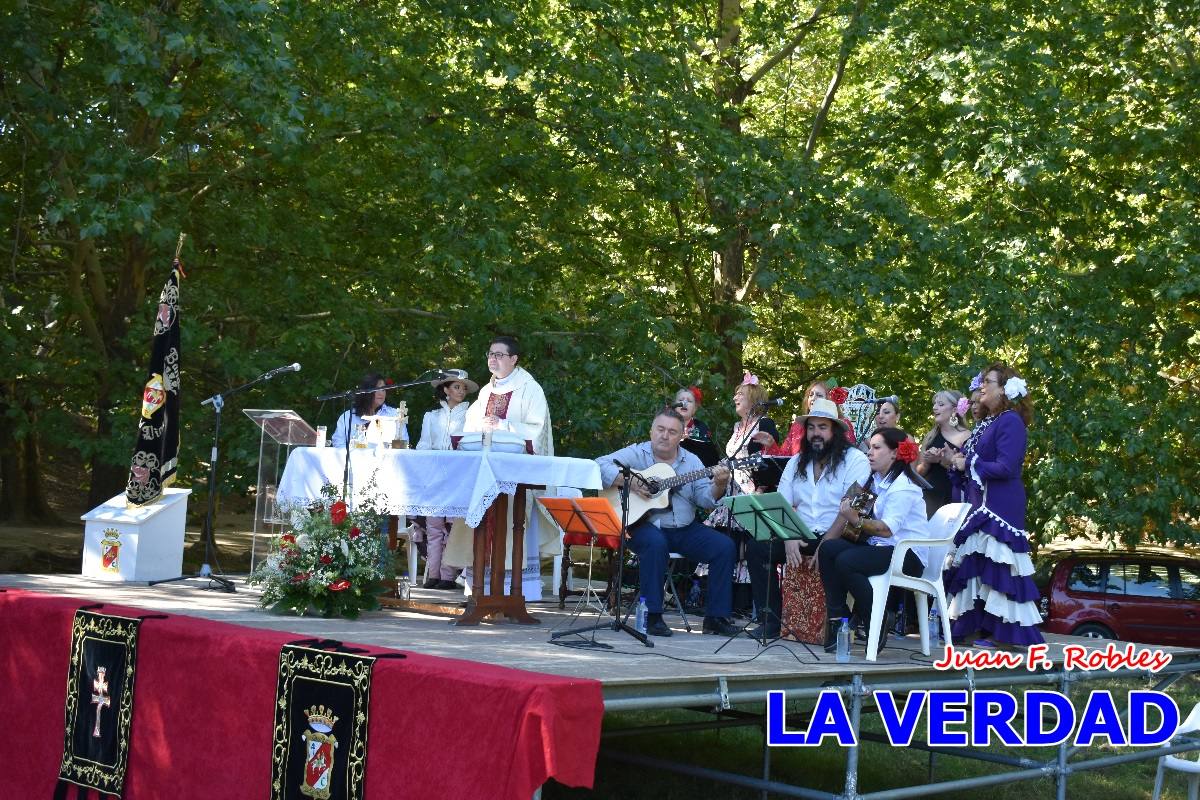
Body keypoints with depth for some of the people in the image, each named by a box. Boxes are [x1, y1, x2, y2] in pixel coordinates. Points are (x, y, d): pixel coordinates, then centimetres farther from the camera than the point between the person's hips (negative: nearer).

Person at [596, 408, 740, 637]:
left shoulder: (691, 461, 12)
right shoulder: (636, 454, 1)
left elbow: (704, 498, 2)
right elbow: (600, 465, -12)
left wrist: (719, 486, -19)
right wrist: (628, 481, -24)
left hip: (685, 528, 5)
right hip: (646, 525, -5)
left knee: (724, 546, -13)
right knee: (655, 543, -38)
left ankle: (716, 617, -5)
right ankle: (653, 616, -26)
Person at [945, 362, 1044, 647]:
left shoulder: (1010, 421, -10)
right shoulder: (985, 423, 18)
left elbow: (1005, 468, -20)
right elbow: (970, 459, 21)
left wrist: (969, 464, -10)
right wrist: (958, 463, 0)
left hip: (999, 507, -9)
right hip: (977, 505, 9)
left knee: (995, 567, -8)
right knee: (975, 566, 8)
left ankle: (996, 630, -4)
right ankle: (975, 626, 13)